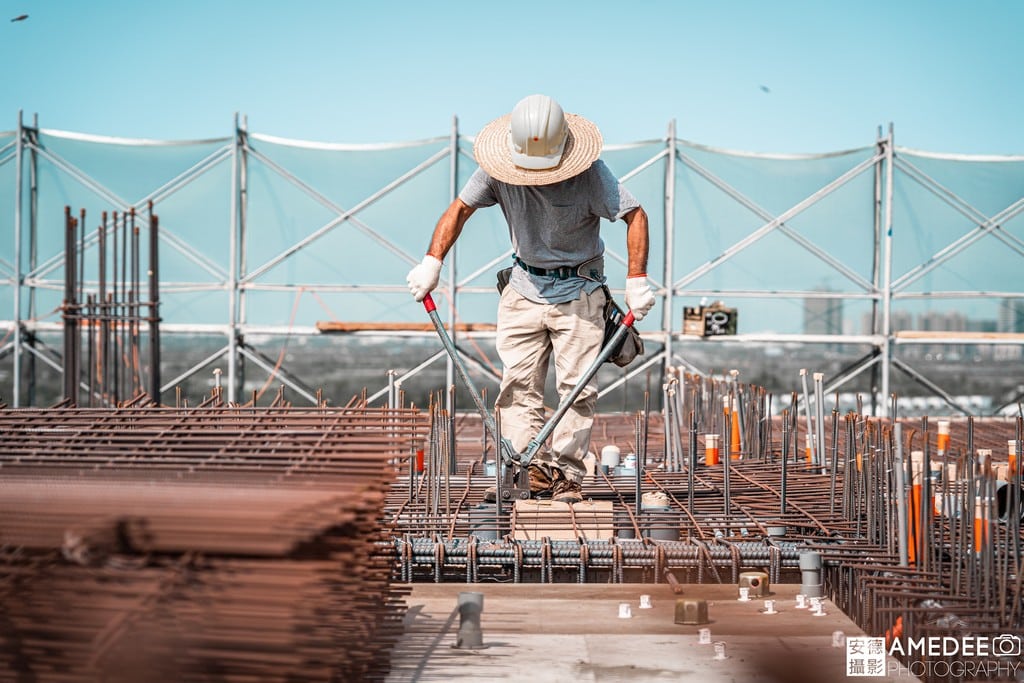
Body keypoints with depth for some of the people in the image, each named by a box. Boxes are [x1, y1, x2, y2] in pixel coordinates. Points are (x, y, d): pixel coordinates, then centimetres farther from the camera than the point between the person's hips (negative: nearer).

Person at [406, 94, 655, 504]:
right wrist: (432, 262, -11)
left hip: (578, 289, -3)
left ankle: (565, 474, -2)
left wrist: (637, 280, -24)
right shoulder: (499, 169, -10)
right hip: (524, 286, 3)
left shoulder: (589, 174, -19)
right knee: (518, 382, -6)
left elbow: (635, 215, -15)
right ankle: (531, 469, -8)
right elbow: (460, 209, 0)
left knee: (577, 386, -7)